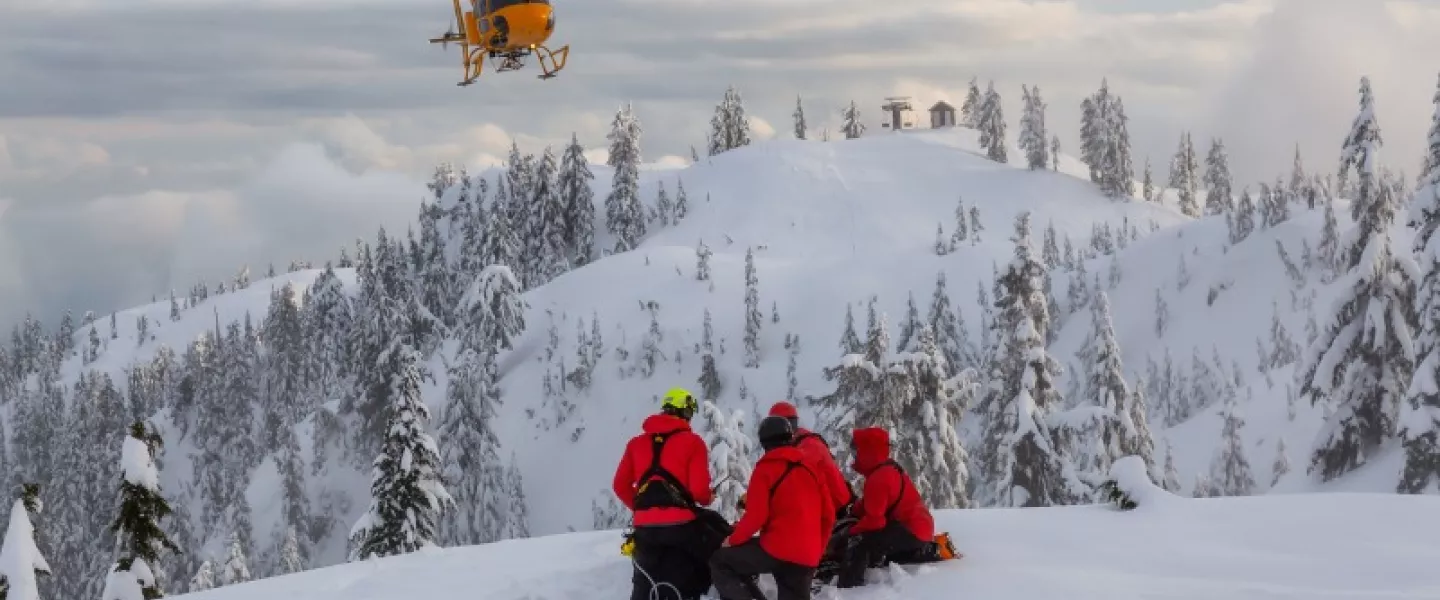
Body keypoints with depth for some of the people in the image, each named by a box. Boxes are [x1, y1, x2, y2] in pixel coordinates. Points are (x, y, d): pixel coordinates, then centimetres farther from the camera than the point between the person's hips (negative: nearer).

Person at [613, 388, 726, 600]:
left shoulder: (637, 443, 13)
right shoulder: (692, 442, -1)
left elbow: (621, 486, 12)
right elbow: (699, 489, -10)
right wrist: (709, 497, 13)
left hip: (645, 526, 5)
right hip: (681, 524, -5)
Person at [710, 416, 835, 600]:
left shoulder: (766, 468, -3)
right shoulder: (810, 468, 15)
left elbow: (756, 515, -12)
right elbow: (828, 515, 16)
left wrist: (733, 540, 4)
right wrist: (816, 550, 27)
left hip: (776, 550, -6)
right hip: (807, 558, 6)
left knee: (720, 562, 8)